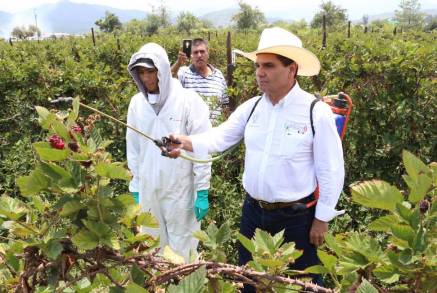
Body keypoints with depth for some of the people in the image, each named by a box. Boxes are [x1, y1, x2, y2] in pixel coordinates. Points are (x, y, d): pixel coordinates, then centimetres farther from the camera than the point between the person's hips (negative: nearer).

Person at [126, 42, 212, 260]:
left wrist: (202, 192, -10)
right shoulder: (136, 103, 3)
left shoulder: (188, 100, -10)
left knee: (182, 253, 7)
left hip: (181, 191, -4)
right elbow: (133, 149, 9)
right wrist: (135, 188, 10)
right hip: (148, 192, 4)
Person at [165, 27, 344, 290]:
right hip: (253, 211, 5)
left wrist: (322, 219, -8)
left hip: (296, 217, -4)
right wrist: (187, 143, -24)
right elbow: (220, 136, -4)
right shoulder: (251, 107, -1)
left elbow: (331, 171, -12)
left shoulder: (317, 112, -16)